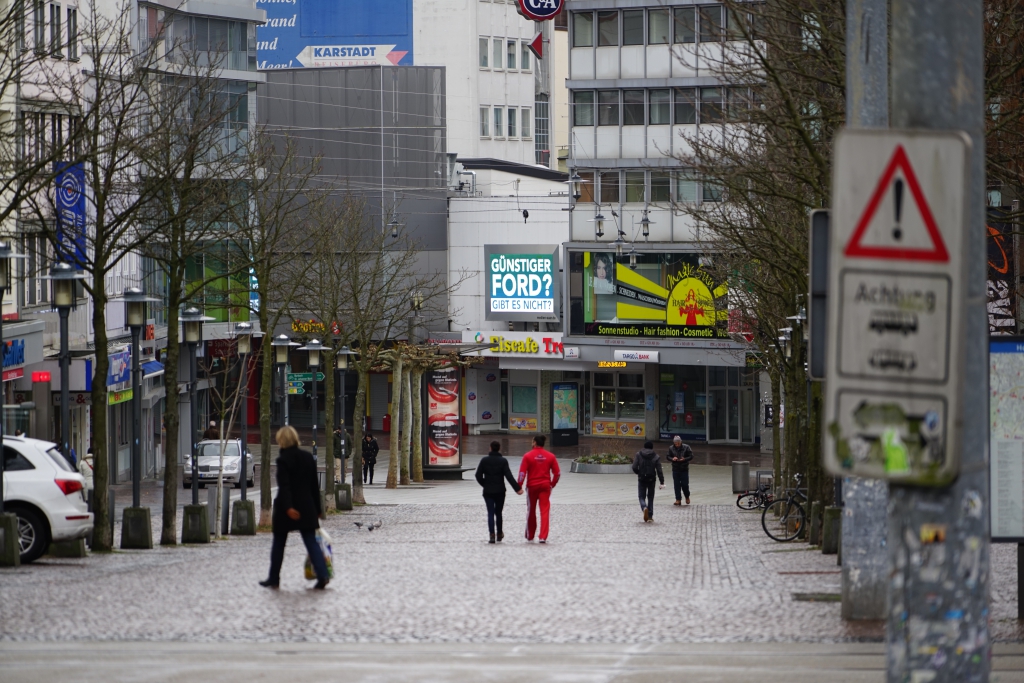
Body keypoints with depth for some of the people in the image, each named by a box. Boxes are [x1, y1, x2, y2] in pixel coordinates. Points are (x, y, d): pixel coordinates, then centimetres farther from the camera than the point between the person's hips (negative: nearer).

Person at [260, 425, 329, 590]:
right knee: (311, 541, 2)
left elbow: (284, 486, -21)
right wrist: (317, 508, 16)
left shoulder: (283, 460, -12)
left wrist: (288, 507, -29)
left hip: (288, 508, -5)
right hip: (307, 507, 5)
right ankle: (322, 575, -13)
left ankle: (274, 579, 15)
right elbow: (314, 485, 11)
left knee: (278, 544, 8)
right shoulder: (308, 457, 6)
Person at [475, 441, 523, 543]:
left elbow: (478, 475, -4)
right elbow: (509, 476, -13)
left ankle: (492, 535, -13)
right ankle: (499, 535, 23)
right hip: (500, 491, 0)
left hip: (488, 491, 0)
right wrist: (517, 488, -12)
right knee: (498, 513, 14)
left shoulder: (484, 460, -2)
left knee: (490, 513, -1)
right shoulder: (503, 461, -6)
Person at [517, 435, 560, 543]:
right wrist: (552, 484, 15)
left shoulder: (528, 456, -6)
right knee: (544, 511, 0)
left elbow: (522, 472, -10)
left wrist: (519, 486, -2)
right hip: (545, 486, 1)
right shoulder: (550, 456, 0)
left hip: (532, 486, -1)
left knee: (531, 512, 12)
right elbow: (557, 473, 1)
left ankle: (530, 536, 23)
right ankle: (543, 537, -8)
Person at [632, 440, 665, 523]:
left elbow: (634, 467, -9)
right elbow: (659, 471, -7)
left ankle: (644, 508, -25)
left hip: (641, 479, -1)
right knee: (650, 497, 14)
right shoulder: (656, 457, -2)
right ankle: (650, 516, 14)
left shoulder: (638, 455, -3)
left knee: (642, 497, 8)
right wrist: (662, 482, -5)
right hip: (651, 479, 1)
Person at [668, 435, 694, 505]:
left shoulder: (686, 447, -6)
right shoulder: (671, 448, 0)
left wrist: (684, 459, -22)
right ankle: (678, 500, 8)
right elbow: (668, 457, 5)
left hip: (684, 469, -2)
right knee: (676, 485, 1)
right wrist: (672, 459, -18)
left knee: (684, 484, -2)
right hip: (675, 469, 2)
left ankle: (687, 497, 25)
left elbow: (691, 456, -4)